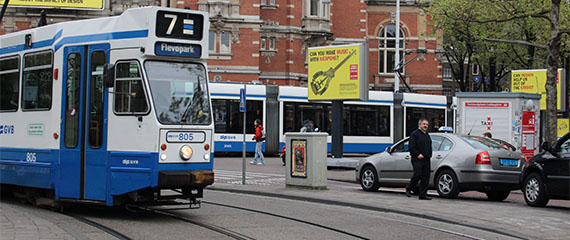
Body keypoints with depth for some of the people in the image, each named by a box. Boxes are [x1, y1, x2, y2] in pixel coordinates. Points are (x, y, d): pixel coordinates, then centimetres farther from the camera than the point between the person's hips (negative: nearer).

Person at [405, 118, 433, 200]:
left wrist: (429, 155, 13)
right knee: (417, 175, -13)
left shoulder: (427, 135, 21)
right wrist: (418, 154, -20)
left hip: (426, 160, 7)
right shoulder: (414, 134, -3)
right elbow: (411, 147, -11)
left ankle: (423, 195, 5)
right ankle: (408, 189, 9)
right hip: (417, 160, -7)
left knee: (425, 178, 2)